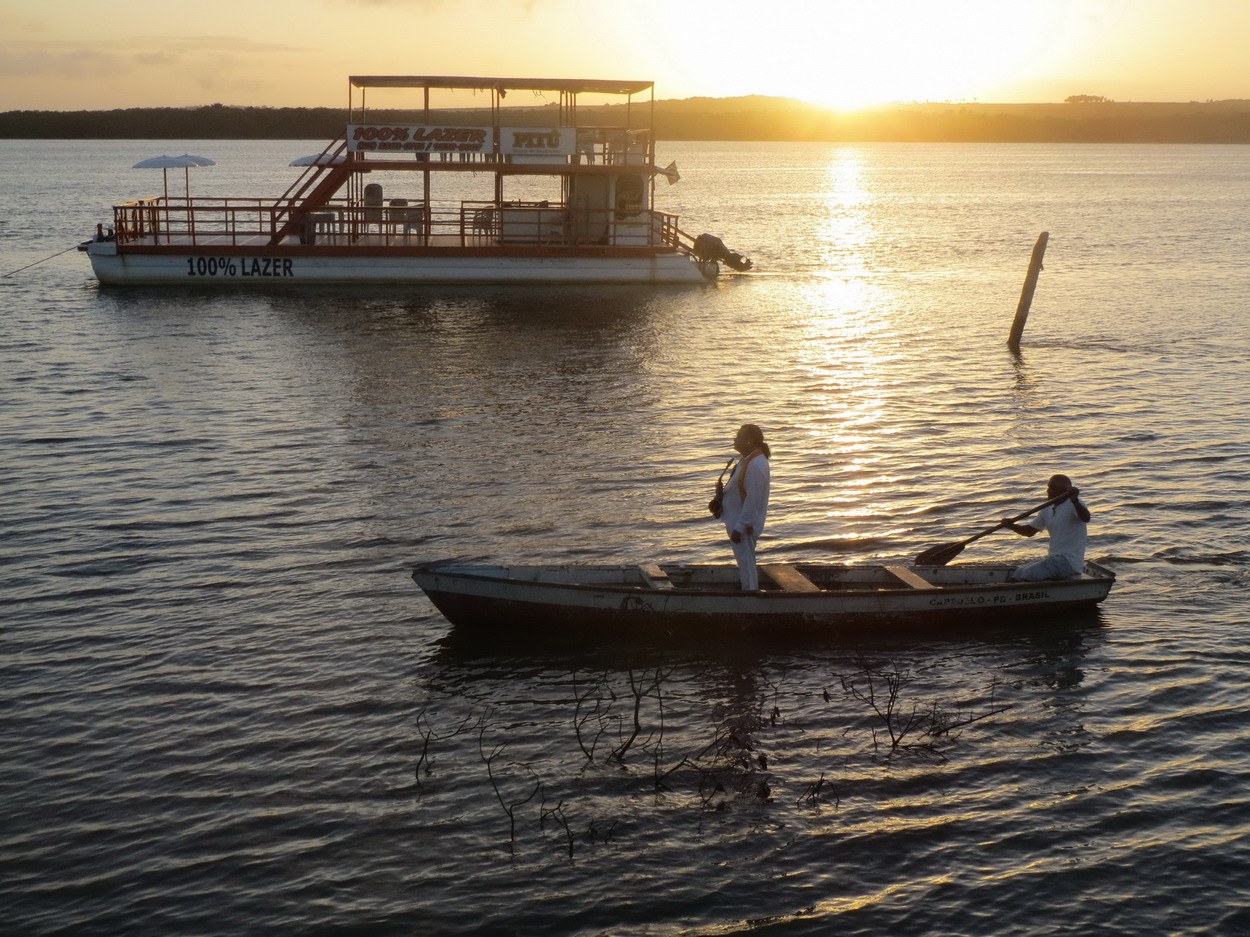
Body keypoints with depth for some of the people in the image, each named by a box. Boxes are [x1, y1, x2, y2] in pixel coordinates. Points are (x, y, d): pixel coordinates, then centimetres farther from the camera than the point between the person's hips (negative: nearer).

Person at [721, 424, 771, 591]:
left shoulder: (755, 466, -25)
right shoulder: (748, 459, 8)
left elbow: (752, 501, -25)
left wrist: (739, 528, -23)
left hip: (745, 524, -10)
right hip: (737, 520, 10)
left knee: (746, 563, -4)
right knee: (745, 561, 18)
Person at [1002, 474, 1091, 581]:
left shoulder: (1074, 504, -11)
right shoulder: (1047, 510, 14)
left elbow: (1086, 518, -33)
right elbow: (1030, 531, 20)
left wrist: (1075, 501, -50)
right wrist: (1011, 526, 1)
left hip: (1070, 561, -9)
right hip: (1053, 558, 9)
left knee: (1028, 574, -21)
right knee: (1017, 575, 2)